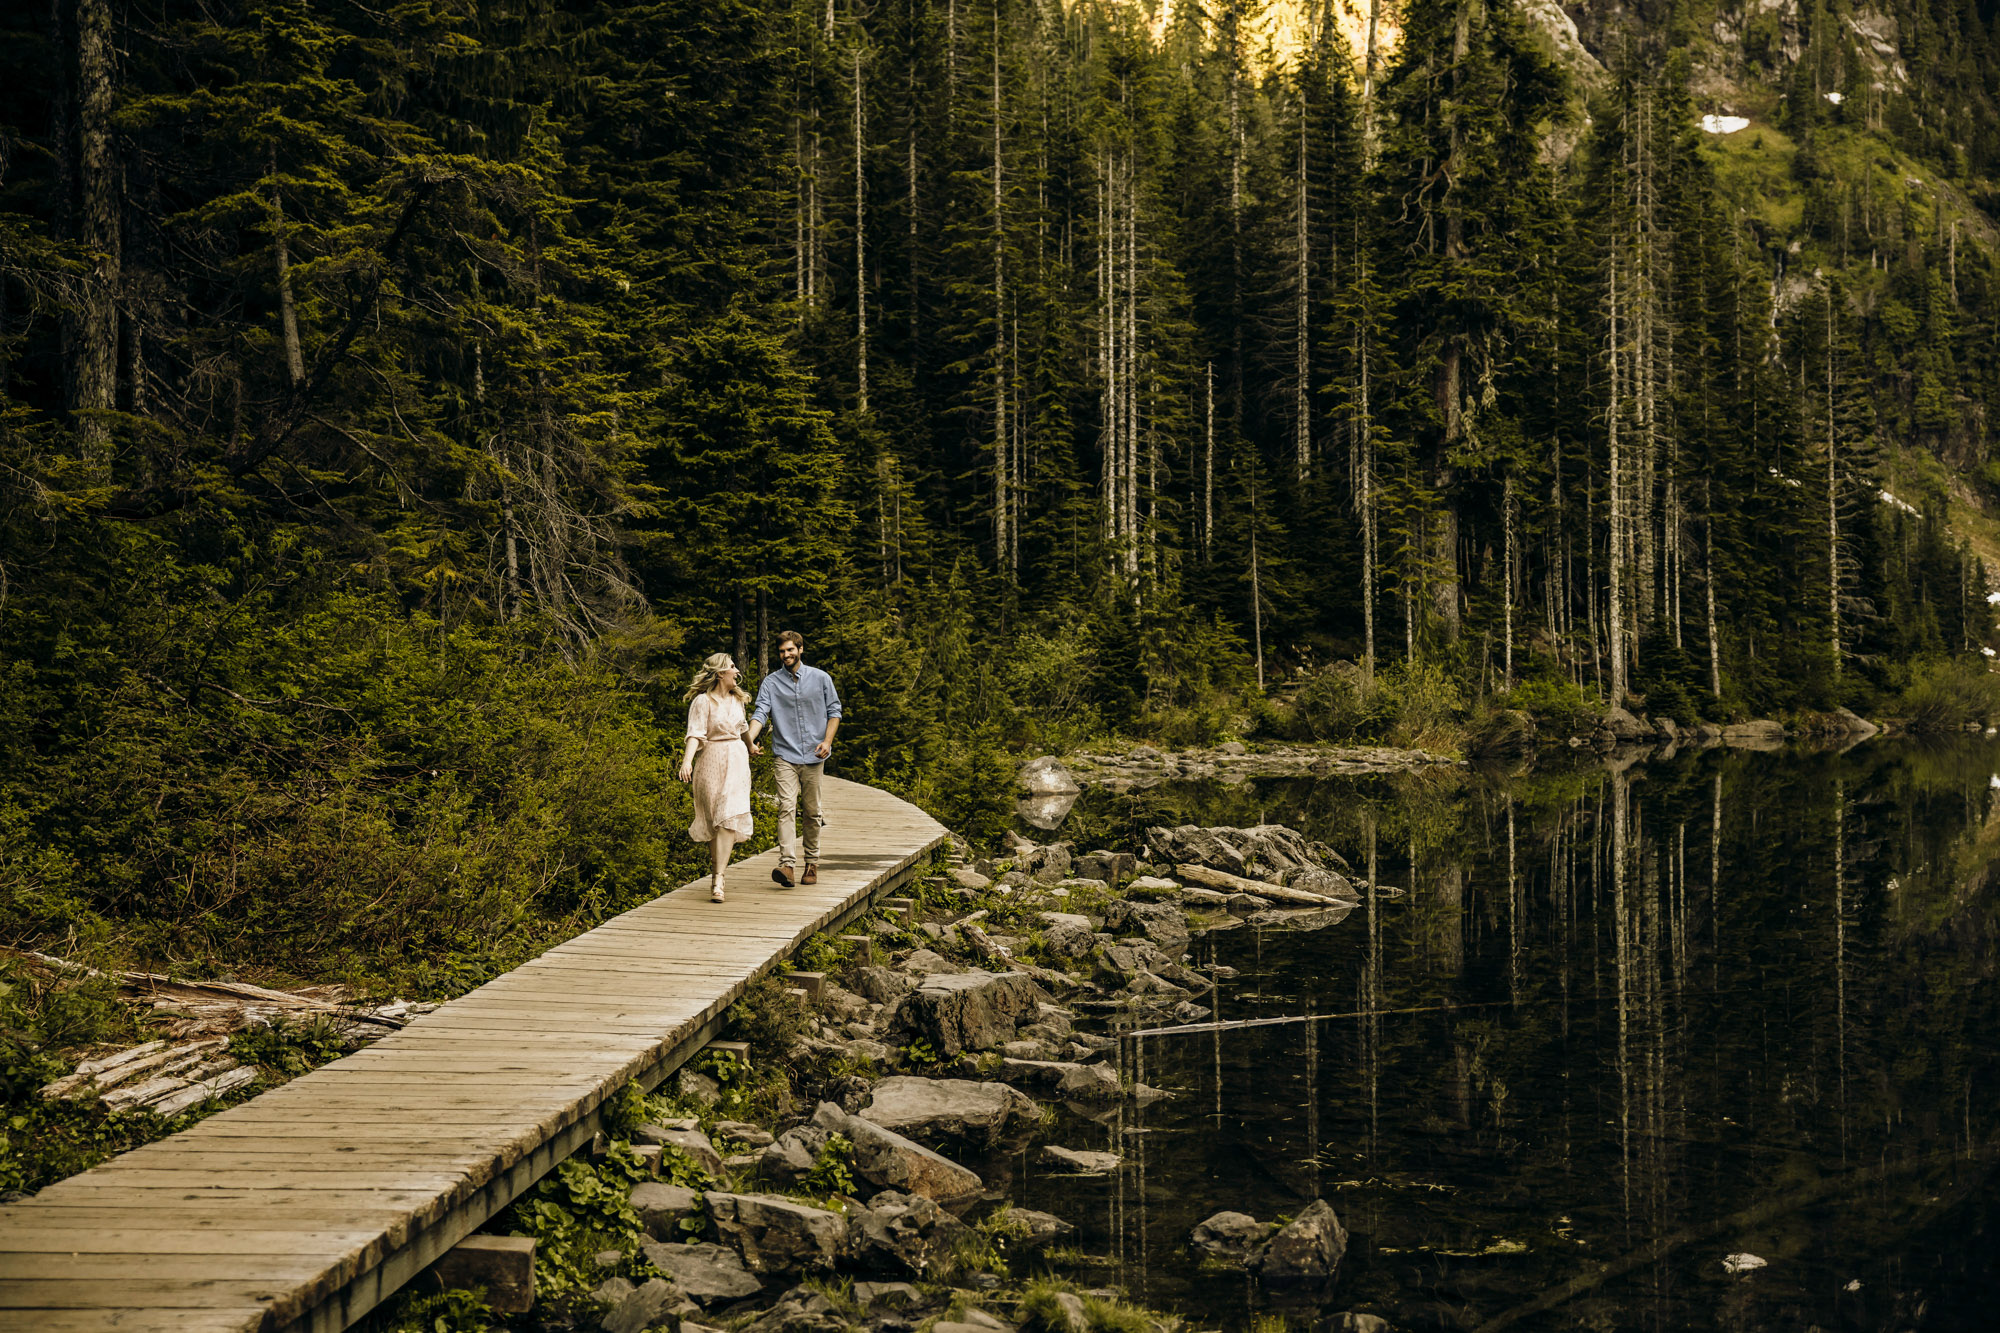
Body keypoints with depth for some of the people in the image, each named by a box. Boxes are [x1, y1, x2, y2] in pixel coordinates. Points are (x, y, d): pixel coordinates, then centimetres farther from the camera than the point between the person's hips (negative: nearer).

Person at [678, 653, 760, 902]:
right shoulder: (703, 701, -7)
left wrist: (751, 746, 51)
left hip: (737, 762, 4)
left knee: (729, 819, -10)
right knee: (715, 821, 3)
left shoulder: (736, 699, 13)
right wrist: (687, 760, -35)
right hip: (712, 762, -4)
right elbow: (695, 734, -18)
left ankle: (718, 879, -14)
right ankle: (719, 870, 21)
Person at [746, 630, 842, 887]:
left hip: (813, 756, 1)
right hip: (785, 755, -1)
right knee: (786, 808, -15)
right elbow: (760, 713, -7)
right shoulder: (770, 683, 3)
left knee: (812, 812, 7)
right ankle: (787, 865, -24)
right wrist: (748, 739, -25)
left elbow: (834, 710, 9)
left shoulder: (821, 678, 6)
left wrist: (827, 740, -5)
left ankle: (812, 863, 20)